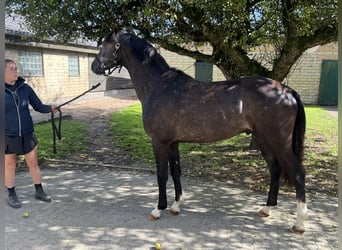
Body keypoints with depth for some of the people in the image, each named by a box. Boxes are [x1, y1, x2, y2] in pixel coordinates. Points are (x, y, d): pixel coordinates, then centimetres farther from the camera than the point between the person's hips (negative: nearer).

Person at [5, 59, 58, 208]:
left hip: (27, 134, 2)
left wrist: (50, 108, -20)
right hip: (8, 136, -2)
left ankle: (39, 191, 24)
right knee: (9, 165, 11)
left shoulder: (25, 88, -1)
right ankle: (11, 195, 27)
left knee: (33, 163, 9)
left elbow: (38, 106, 0)